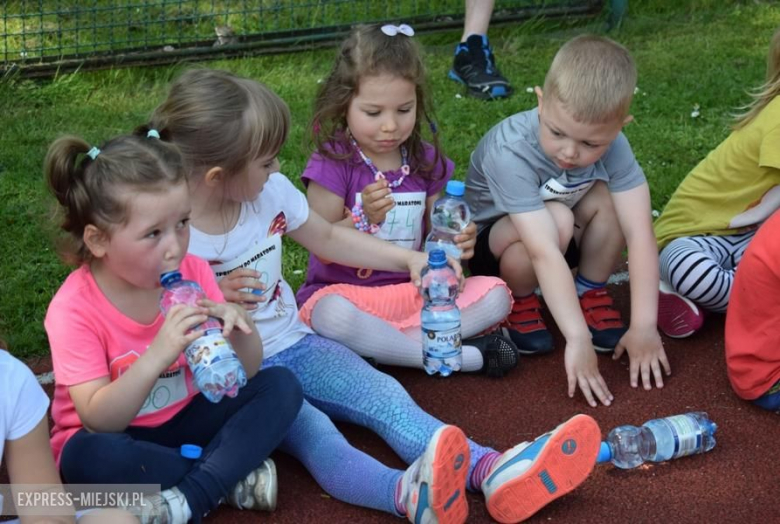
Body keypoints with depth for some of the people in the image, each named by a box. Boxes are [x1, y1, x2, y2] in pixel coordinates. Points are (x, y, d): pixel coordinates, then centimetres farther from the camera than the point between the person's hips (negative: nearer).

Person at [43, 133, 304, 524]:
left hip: (184, 422, 4)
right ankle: (230, 477, -19)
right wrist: (157, 357, -41)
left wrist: (241, 330, -28)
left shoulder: (192, 273, -10)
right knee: (88, 456, -38)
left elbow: (244, 374, -5)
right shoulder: (74, 309, -21)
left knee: (282, 386, -14)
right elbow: (99, 421, -27)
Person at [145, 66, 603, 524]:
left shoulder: (270, 192, -1)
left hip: (292, 345, 6)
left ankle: (492, 472, -40)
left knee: (384, 396, -19)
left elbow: (329, 238, 14)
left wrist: (411, 259, 8)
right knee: (312, 432, -33)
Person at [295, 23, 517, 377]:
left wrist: (457, 242, -12)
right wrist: (363, 219, -30)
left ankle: (381, 344, -23)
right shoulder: (332, 164, -10)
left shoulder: (425, 161, 4)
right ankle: (463, 357, -27)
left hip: (413, 292, 5)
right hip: (345, 291, -4)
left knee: (495, 295, -14)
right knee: (333, 315, -39)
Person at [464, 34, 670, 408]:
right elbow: (544, 251, -43)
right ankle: (518, 300, -7)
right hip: (491, 239, -4)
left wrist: (644, 327, -35)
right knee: (557, 220, -35)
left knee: (610, 197, -25)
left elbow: (640, 236, -29)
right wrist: (578, 339, -48)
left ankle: (591, 293, -3)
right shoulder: (509, 153, -36)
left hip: (567, 237, 4)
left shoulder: (611, 145, -25)